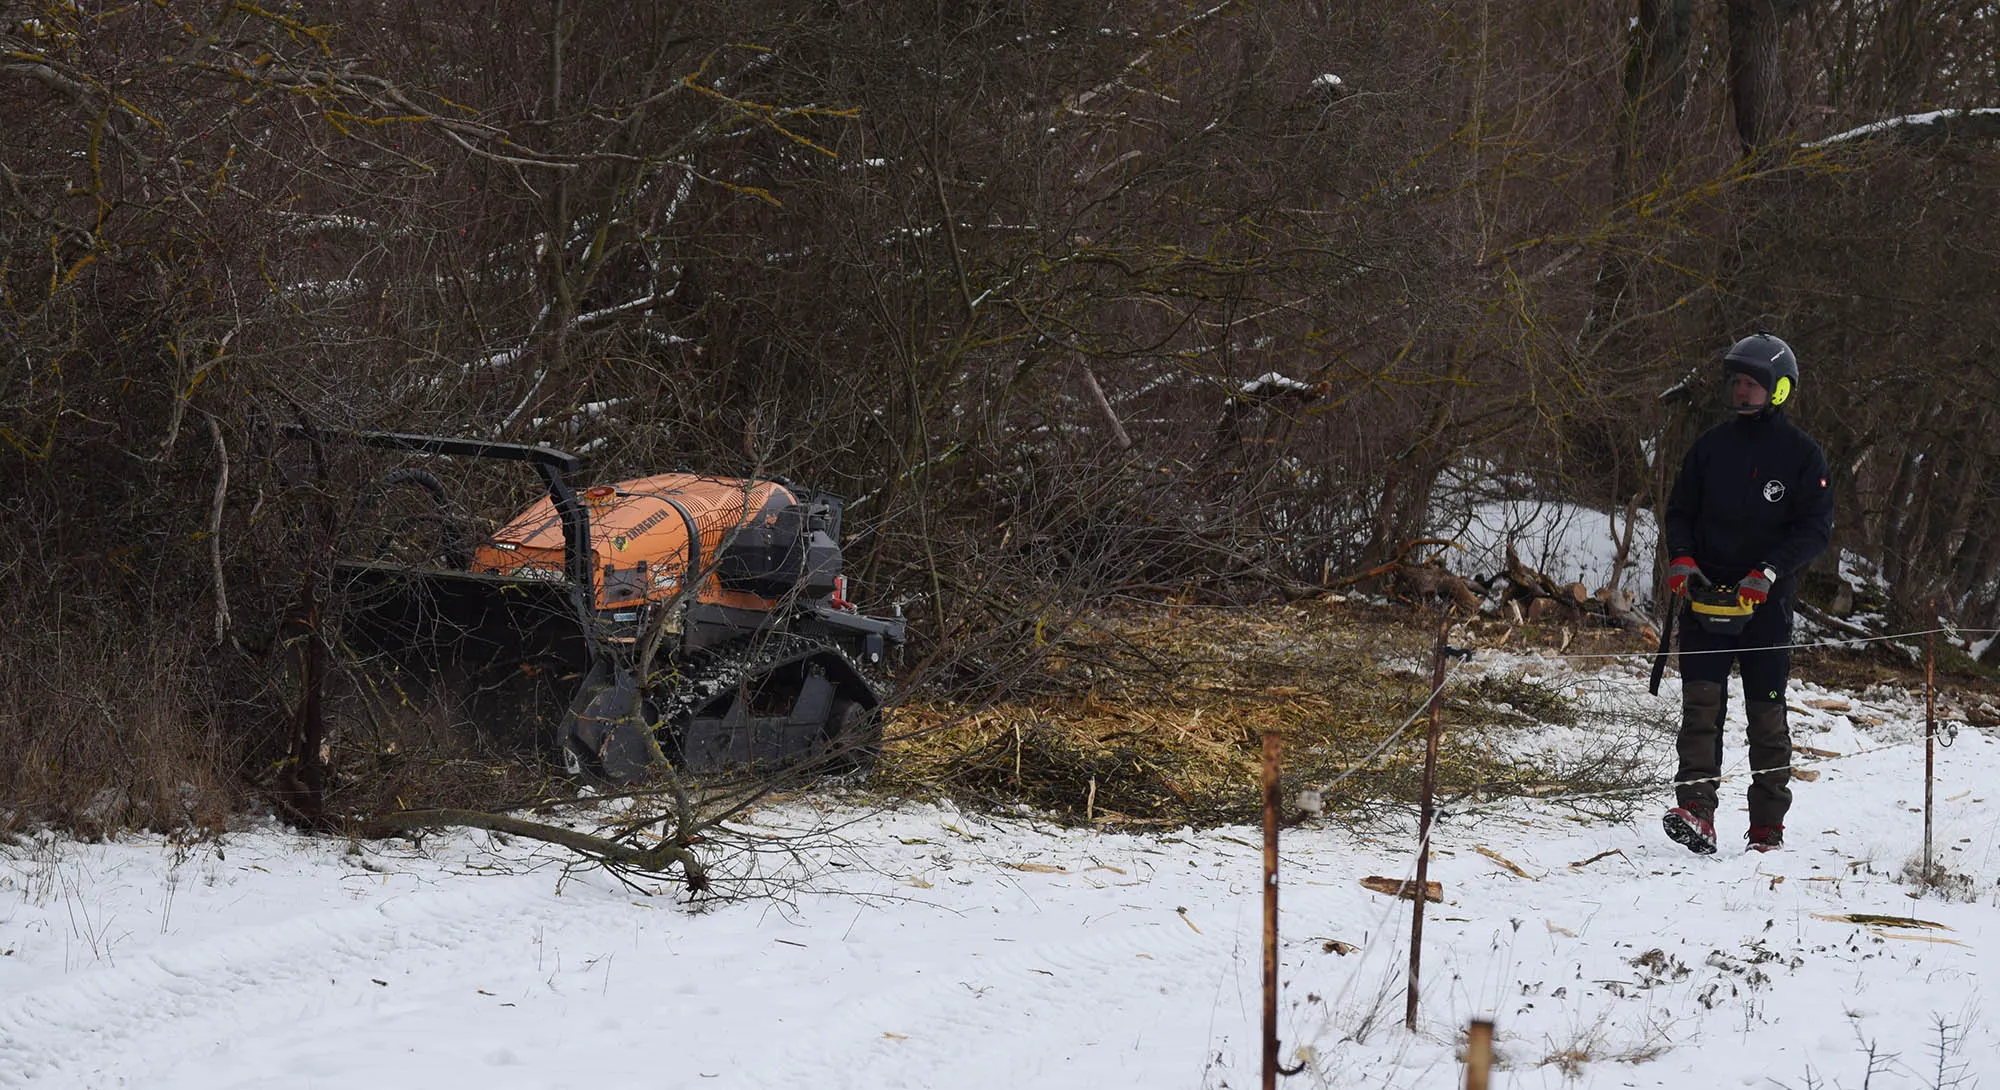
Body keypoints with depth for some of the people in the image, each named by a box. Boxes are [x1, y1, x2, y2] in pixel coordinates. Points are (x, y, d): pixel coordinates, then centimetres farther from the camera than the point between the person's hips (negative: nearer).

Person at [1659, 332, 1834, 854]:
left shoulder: (1802, 454, 0)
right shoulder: (1711, 446, 10)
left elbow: (1816, 526, -4)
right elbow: (1680, 510, 15)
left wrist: (1770, 571, -18)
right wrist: (1681, 555, -5)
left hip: (1766, 601, -2)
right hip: (1706, 592, 2)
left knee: (1767, 713, 3)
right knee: (1701, 702, -12)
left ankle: (1768, 828, 12)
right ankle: (1695, 813, -20)